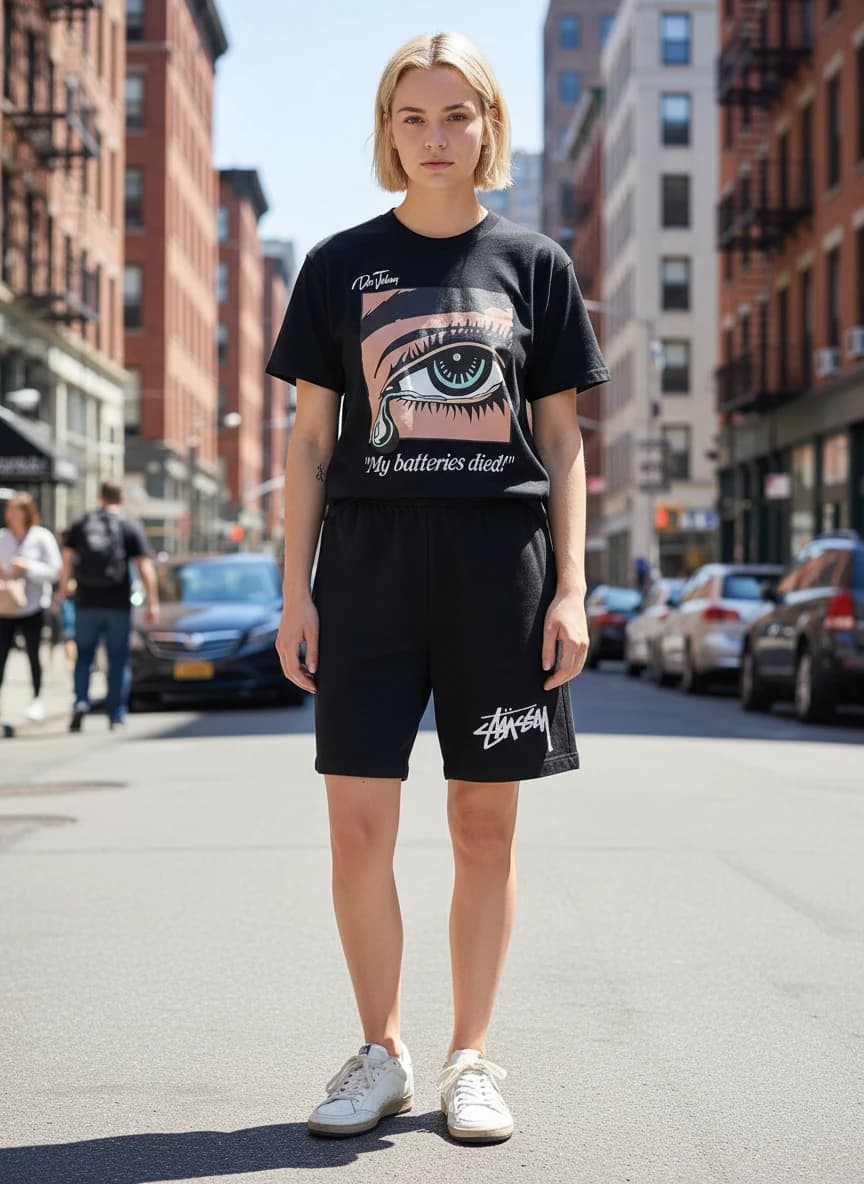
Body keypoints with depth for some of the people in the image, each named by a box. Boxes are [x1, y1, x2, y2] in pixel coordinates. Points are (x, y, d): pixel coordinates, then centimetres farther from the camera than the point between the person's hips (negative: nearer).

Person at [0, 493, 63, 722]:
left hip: (32, 608, -2)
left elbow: (54, 571, -6)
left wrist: (28, 568, -18)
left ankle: (37, 699, 20)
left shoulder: (42, 538, -3)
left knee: (33, 654, 5)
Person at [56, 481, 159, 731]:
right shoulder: (131, 529, 0)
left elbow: (67, 559, 3)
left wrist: (63, 589, 17)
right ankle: (116, 714, 9)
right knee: (117, 660, 8)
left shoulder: (79, 526, 5)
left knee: (83, 657, 10)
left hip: (87, 604, 1)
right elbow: (145, 568, -5)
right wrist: (152, 603, -4)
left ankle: (81, 702, -10)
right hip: (118, 605, -1)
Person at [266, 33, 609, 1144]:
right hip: (370, 561, 0)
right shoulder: (341, 265, 7)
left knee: (485, 827, 5)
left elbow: (562, 442, 8)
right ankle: (379, 1052, 14)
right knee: (358, 825, -3)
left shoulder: (534, 264, 8)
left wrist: (570, 589, -1)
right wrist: (296, 589, 1)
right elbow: (311, 439, 8)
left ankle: (470, 1058, 17)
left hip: (501, 567, 0)